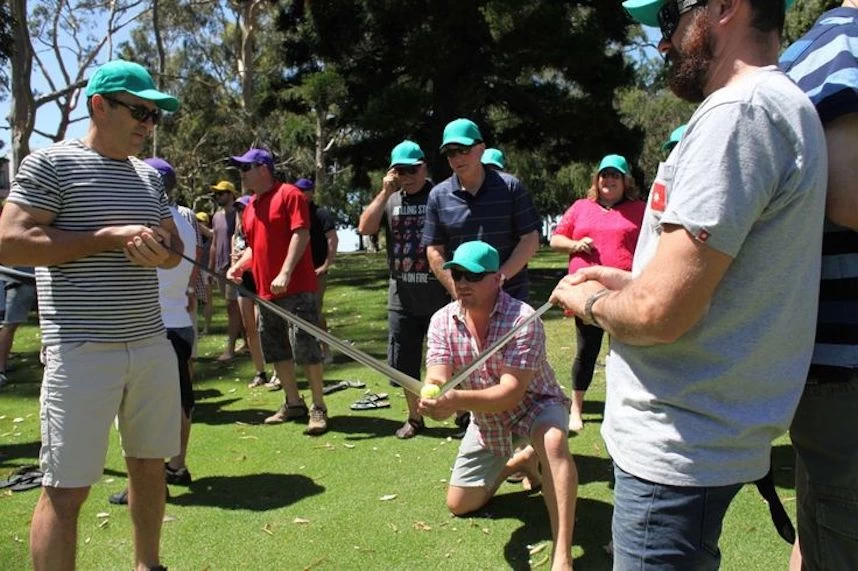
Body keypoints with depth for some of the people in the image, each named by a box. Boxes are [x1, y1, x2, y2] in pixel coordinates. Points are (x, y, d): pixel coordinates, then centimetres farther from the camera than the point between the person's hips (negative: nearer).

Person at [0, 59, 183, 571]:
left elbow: (175, 246, 17)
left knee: (150, 463, 16)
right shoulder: (50, 164, -4)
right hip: (82, 352, -6)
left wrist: (158, 253, -7)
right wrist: (111, 235, -15)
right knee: (66, 487, -1)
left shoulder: (150, 177, 15)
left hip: (153, 345, 7)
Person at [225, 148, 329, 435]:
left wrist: (285, 273, -25)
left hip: (296, 288, -8)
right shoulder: (250, 207, 17)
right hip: (265, 291, 9)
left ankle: (319, 408, 3)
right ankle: (293, 403, 25)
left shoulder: (289, 194, -6)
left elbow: (301, 234, -16)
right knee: (275, 349, 12)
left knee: (305, 347, -7)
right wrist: (239, 265, 8)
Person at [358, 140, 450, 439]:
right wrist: (385, 192, -9)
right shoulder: (389, 200, 8)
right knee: (405, 363, 12)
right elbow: (365, 228, -5)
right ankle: (415, 418, 30)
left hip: (439, 297, -4)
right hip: (402, 298, 4)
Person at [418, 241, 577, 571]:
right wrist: (433, 395, -50)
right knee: (459, 505, 9)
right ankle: (520, 461, 32)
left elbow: (511, 392, -37)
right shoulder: (442, 321, -15)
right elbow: (436, 378, -24)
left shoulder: (523, 319, -31)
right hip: (486, 419, 5)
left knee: (553, 441, -40)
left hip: (533, 405, -5)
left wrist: (457, 400, -54)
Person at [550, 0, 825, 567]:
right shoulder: (783, 105, 14)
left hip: (678, 449, -10)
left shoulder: (742, 110, -20)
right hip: (701, 436, 10)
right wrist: (629, 281, 12)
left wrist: (590, 303, -5)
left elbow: (660, 311, -26)